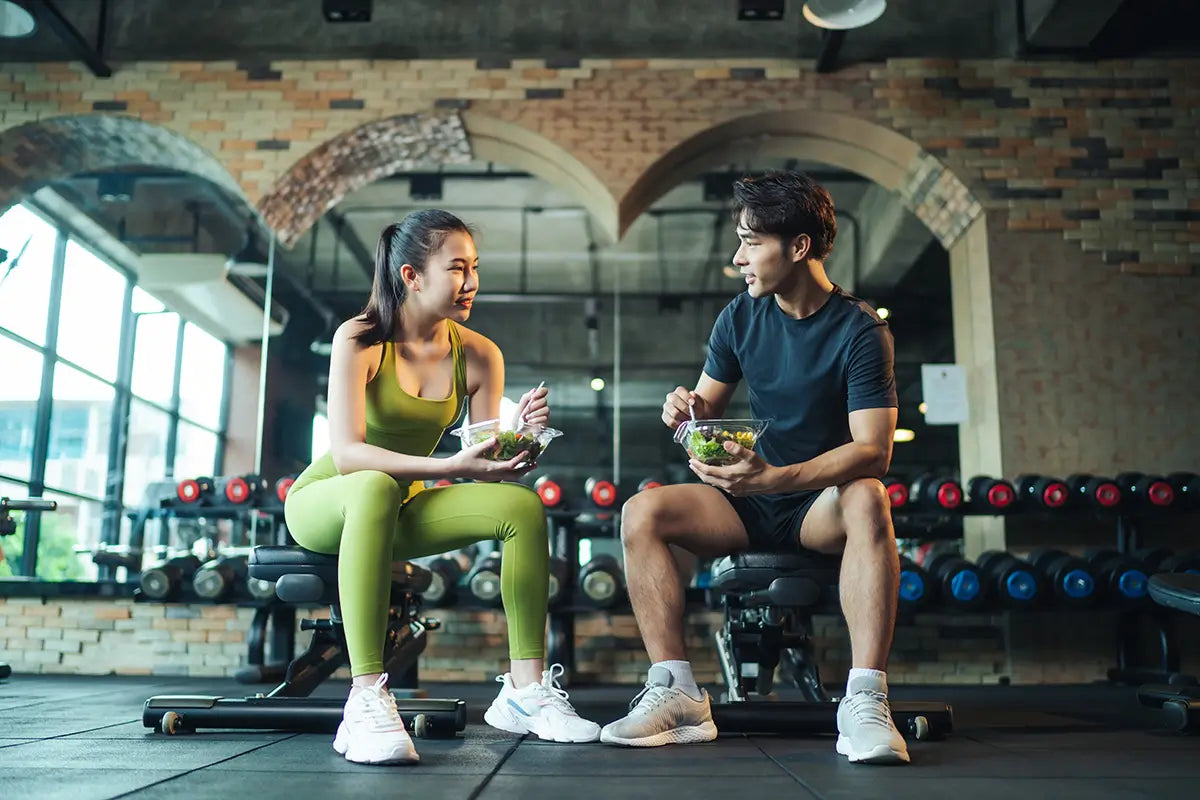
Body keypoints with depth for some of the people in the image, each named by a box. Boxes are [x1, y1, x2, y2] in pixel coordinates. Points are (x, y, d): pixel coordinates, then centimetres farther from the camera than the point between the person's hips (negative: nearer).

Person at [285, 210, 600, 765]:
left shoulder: (478, 355, -4)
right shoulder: (359, 340, -16)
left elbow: (483, 468, -6)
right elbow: (346, 453, -28)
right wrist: (447, 467, -39)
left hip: (403, 509, 5)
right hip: (323, 504, -4)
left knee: (523, 506, -19)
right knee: (375, 488, -40)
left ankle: (525, 688, -16)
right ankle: (366, 700, -42)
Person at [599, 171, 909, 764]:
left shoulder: (860, 331, -12)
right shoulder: (741, 317, 2)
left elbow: (874, 449, -21)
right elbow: (709, 404, 11)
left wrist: (774, 477, -36)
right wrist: (688, 408, -16)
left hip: (821, 501, -4)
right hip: (749, 506, 4)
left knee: (868, 501, -38)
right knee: (641, 513, -20)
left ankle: (864, 703, -36)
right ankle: (676, 693, -21)